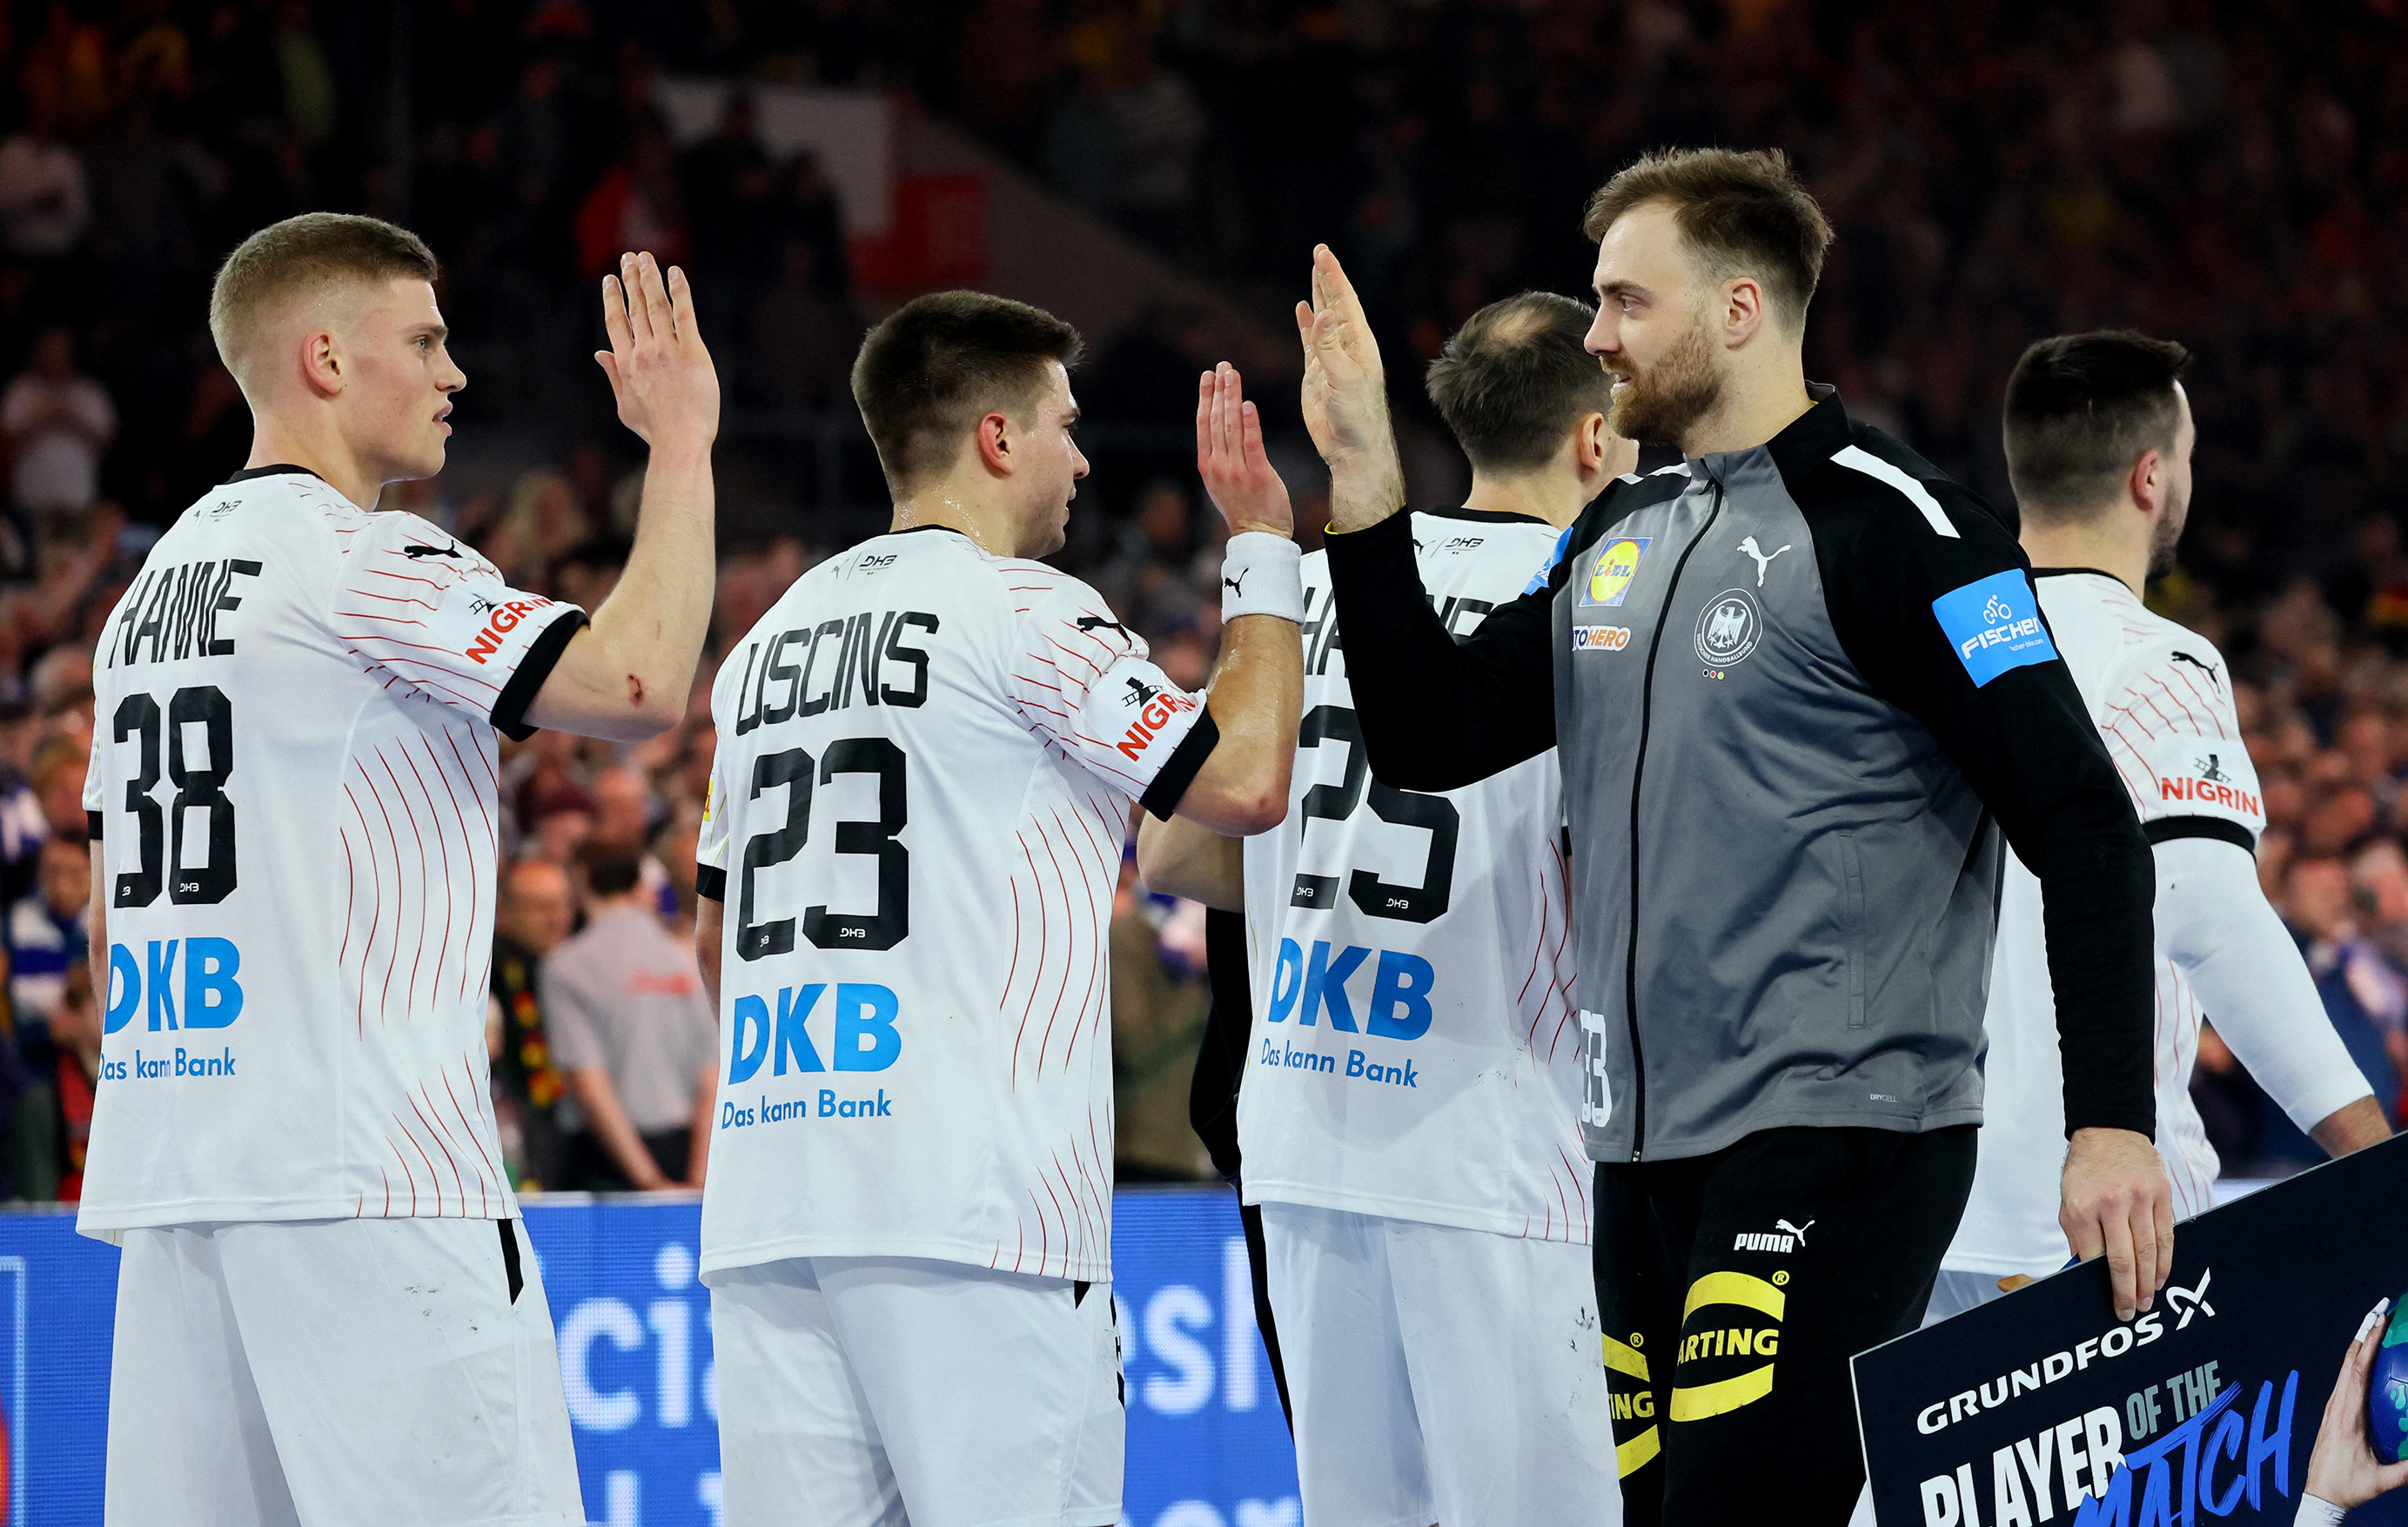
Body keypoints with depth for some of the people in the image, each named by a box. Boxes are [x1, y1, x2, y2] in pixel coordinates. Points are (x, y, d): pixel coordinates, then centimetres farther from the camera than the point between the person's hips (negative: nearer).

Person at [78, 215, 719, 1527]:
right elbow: (638, 684, -19)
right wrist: (680, 445, -8)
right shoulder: (361, 561, -8)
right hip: (356, 1176, -9)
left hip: (170, 1175, 9)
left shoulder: (153, 587, 19)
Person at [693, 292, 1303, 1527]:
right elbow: (1245, 783, -4)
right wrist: (1262, 554, 6)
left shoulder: (768, 640, 19)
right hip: (967, 1196, -7)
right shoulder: (1025, 613, -3)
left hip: (762, 1200, 7)